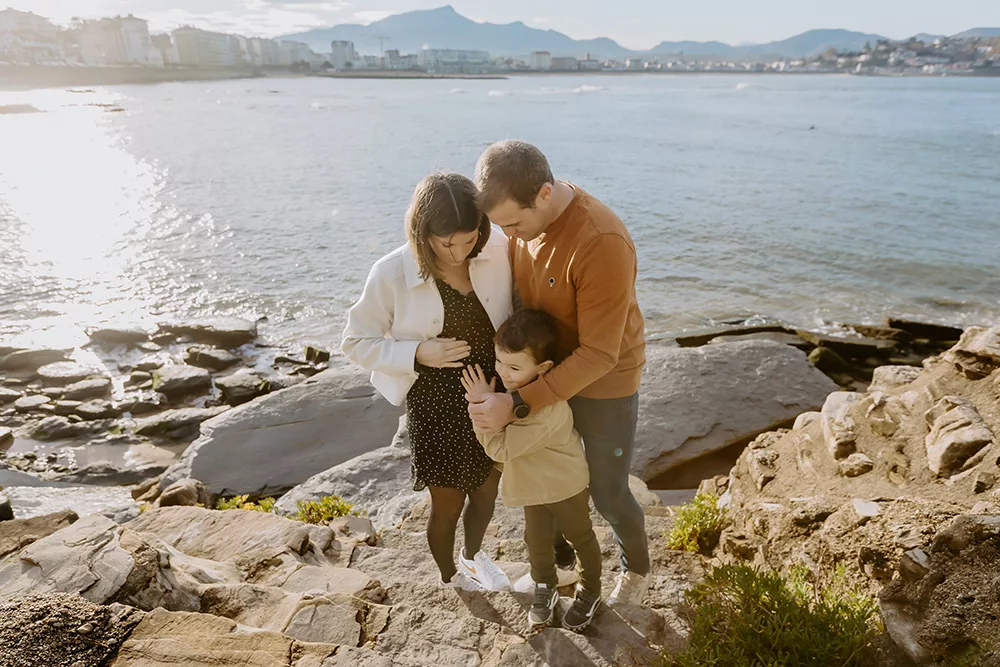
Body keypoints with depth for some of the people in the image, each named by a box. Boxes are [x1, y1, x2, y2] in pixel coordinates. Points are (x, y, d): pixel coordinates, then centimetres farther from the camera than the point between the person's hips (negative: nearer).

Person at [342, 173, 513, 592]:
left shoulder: (498, 251, -13)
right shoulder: (391, 275, -20)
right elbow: (357, 343, -9)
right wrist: (417, 353, -24)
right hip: (436, 406, -3)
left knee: (487, 489, 23)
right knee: (448, 503, 17)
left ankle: (473, 554, 55)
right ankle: (450, 576, 50)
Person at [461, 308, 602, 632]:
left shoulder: (549, 409, -42)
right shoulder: (519, 384, -16)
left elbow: (500, 448, -35)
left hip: (565, 484, -7)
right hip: (533, 481, 7)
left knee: (580, 536, 20)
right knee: (537, 539, 22)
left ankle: (590, 590, 45)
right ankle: (545, 587, 48)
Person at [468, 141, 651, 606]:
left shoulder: (603, 244, -35)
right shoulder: (523, 213, -12)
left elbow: (599, 354, -30)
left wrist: (517, 405, -34)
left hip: (604, 384, -6)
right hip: (544, 371, 6)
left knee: (608, 496, 11)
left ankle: (636, 568, 44)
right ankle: (559, 559, 49)